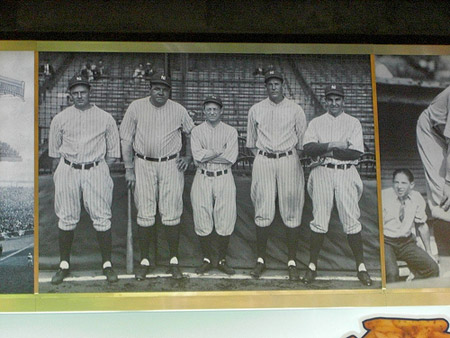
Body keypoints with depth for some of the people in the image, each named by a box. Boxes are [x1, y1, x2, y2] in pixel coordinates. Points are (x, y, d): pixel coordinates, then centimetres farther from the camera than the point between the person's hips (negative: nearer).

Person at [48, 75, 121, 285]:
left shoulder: (105, 118, 7)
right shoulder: (60, 119, 9)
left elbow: (112, 151, 10)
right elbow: (54, 151, 13)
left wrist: (101, 169, 2)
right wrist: (61, 171, 5)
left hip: (96, 170, -1)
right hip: (68, 170, 1)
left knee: (102, 218, -4)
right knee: (66, 218, 3)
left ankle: (107, 264, 4)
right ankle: (64, 265, 12)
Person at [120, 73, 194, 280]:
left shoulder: (179, 110, 3)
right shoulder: (136, 107, 0)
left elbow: (191, 133, 18)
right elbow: (126, 140, 3)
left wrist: (188, 157, 6)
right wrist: (129, 168, -2)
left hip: (171, 165, 0)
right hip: (143, 164, 0)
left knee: (171, 214, -1)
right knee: (145, 214, 2)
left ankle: (174, 261, 9)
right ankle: (144, 261, 12)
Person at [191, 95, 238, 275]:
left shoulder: (230, 131, 5)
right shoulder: (197, 131, 7)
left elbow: (231, 157, -10)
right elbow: (197, 156, -9)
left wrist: (206, 155, -9)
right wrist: (219, 151, -9)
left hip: (224, 179, 0)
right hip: (203, 179, 1)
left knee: (225, 220, -2)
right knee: (202, 220, 1)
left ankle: (222, 260, 11)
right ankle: (206, 260, 14)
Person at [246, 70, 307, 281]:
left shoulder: (295, 110, 7)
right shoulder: (255, 110, 10)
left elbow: (302, 140, 11)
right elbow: (251, 141, 17)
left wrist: (294, 158, 6)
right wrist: (262, 157, 10)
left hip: (288, 160, -1)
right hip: (263, 161, 1)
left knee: (291, 212, -3)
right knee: (263, 212, -2)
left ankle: (292, 262, 3)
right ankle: (260, 260, 7)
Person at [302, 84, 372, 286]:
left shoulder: (353, 123, 9)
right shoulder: (316, 123, 11)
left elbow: (356, 152, -4)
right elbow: (308, 148, -5)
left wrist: (327, 151, -7)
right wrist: (333, 145, -15)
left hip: (346, 173, -1)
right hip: (322, 173, 1)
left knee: (351, 220, -3)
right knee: (319, 220, 0)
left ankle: (361, 267, 3)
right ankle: (312, 266, 8)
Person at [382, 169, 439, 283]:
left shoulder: (417, 198, 2)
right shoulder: (383, 196, -10)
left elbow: (422, 226, 13)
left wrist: (428, 251, 14)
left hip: (407, 242, 4)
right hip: (386, 242, -4)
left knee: (432, 268, -13)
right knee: (391, 273, -31)